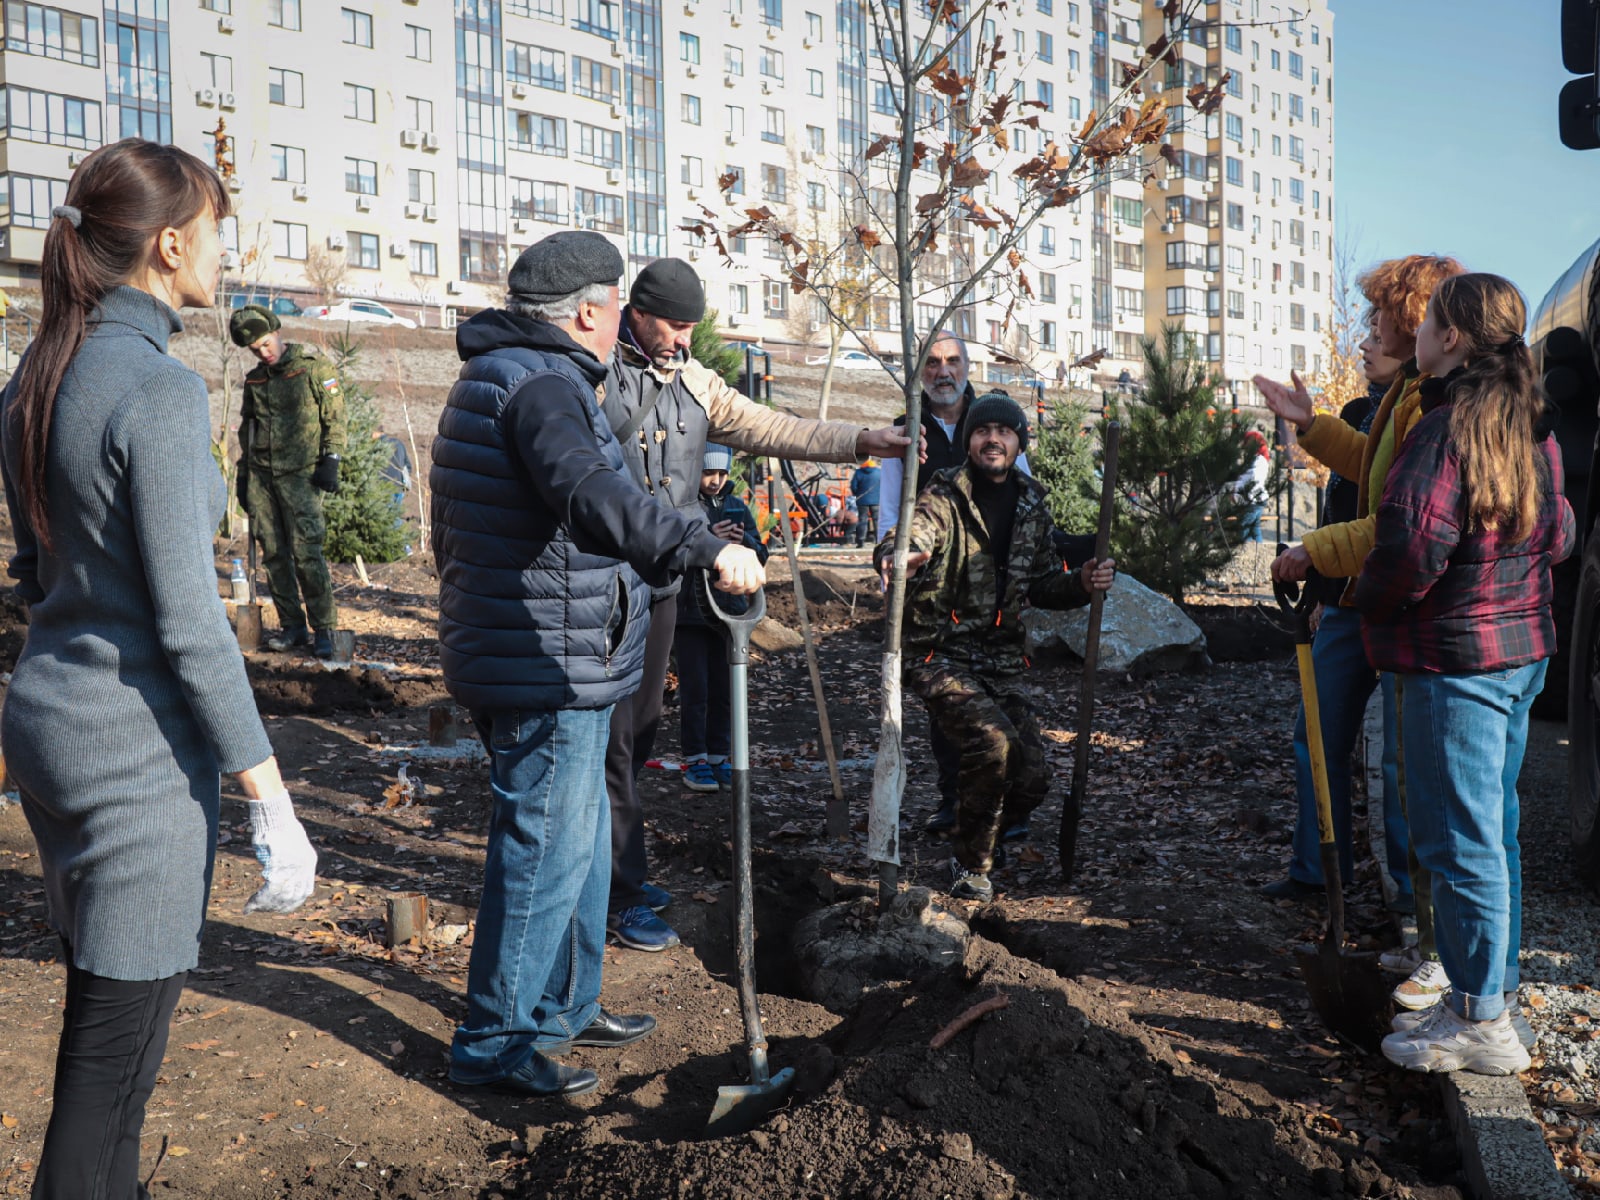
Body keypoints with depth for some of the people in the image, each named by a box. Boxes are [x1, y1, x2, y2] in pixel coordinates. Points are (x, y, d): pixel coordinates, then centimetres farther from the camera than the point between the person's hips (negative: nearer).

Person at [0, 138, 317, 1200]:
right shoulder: (159, 387, -17)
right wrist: (274, 803, -18)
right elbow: (189, 624, -21)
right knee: (117, 1046, 3)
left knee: (103, 1005, 22)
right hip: (138, 749, -9)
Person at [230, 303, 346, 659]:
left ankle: (323, 627, -4)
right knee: (273, 553, 5)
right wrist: (243, 474, 19)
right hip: (261, 474, 6)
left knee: (306, 551, -11)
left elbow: (334, 417, -3)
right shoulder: (254, 379, 16)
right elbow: (246, 428, 23)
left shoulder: (314, 367, -1)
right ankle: (292, 626, 12)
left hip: (299, 473, -6)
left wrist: (330, 461, -10)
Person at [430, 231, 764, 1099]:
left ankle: (563, 1008, 35)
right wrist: (705, 548, -44)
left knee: (581, 836, 21)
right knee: (546, 848, -1)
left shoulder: (490, 377, 19)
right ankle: (495, 1043, 13)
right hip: (550, 671, -11)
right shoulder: (543, 383, -17)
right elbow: (589, 495, -37)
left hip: (539, 664, 11)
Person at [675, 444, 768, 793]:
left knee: (724, 689, 8)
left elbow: (761, 555, 9)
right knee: (695, 689, -2)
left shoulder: (739, 508, 12)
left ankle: (718, 757, 17)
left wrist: (745, 541, -12)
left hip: (728, 612, 5)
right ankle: (694, 760, 8)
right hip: (689, 613, -4)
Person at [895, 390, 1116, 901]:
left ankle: (973, 839, 27)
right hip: (939, 654, -5)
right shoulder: (943, 498, -8)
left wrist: (1081, 582, -5)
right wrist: (900, 559, -52)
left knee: (1032, 777, -5)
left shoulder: (1032, 507, 8)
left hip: (1001, 659, 5)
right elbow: (911, 545, -28)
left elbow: (1041, 586, 16)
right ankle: (970, 864, -3)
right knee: (996, 742, -27)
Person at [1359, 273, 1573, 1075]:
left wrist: (1369, 600, -8)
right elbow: (1558, 535, 16)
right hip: (1523, 649, 9)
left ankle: (1483, 1024, 9)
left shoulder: (1446, 430, -18)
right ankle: (1493, 991, 29)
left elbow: (1415, 543, -25)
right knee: (1494, 830, 17)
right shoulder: (1531, 427, 9)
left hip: (1454, 657, -9)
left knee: (1460, 840, 0)